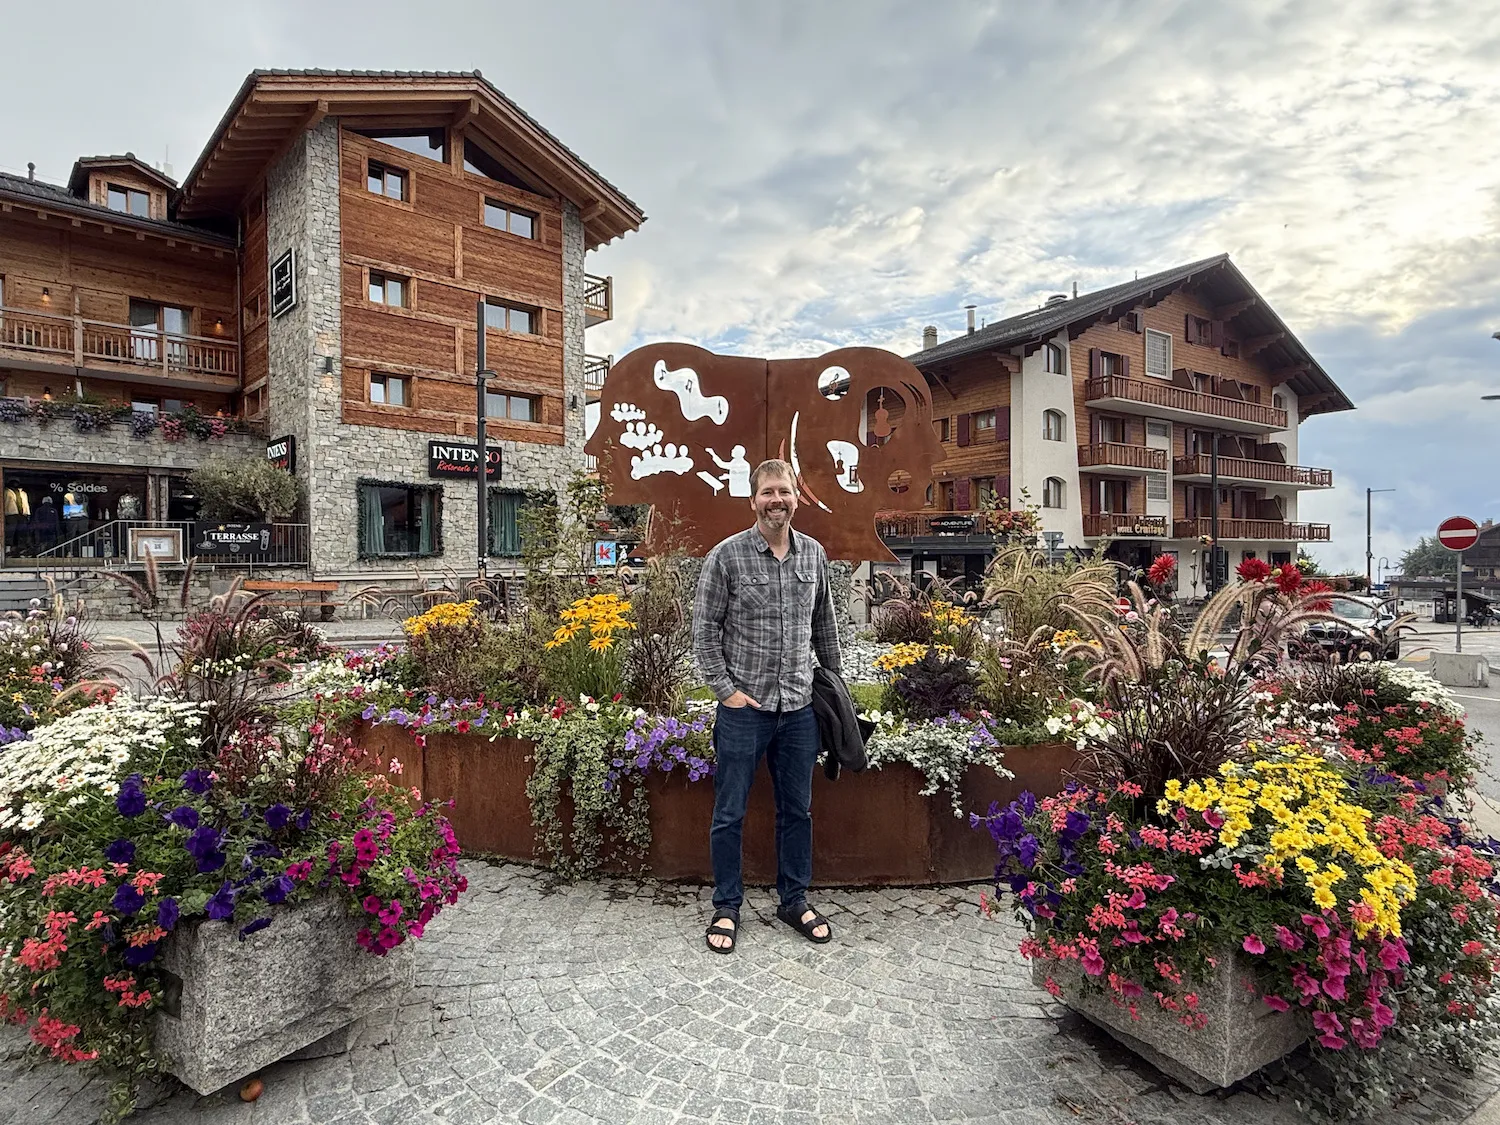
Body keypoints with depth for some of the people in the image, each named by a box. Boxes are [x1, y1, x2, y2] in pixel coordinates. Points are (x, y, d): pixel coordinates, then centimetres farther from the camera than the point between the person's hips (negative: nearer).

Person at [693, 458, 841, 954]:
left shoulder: (814, 554, 5)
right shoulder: (727, 555, -8)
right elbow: (704, 629, -5)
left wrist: (835, 680, 17)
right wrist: (726, 689, -10)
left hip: (799, 708, 4)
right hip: (744, 707, -3)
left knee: (797, 810, 15)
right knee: (730, 814, 8)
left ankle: (794, 901, 33)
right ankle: (727, 907, 26)